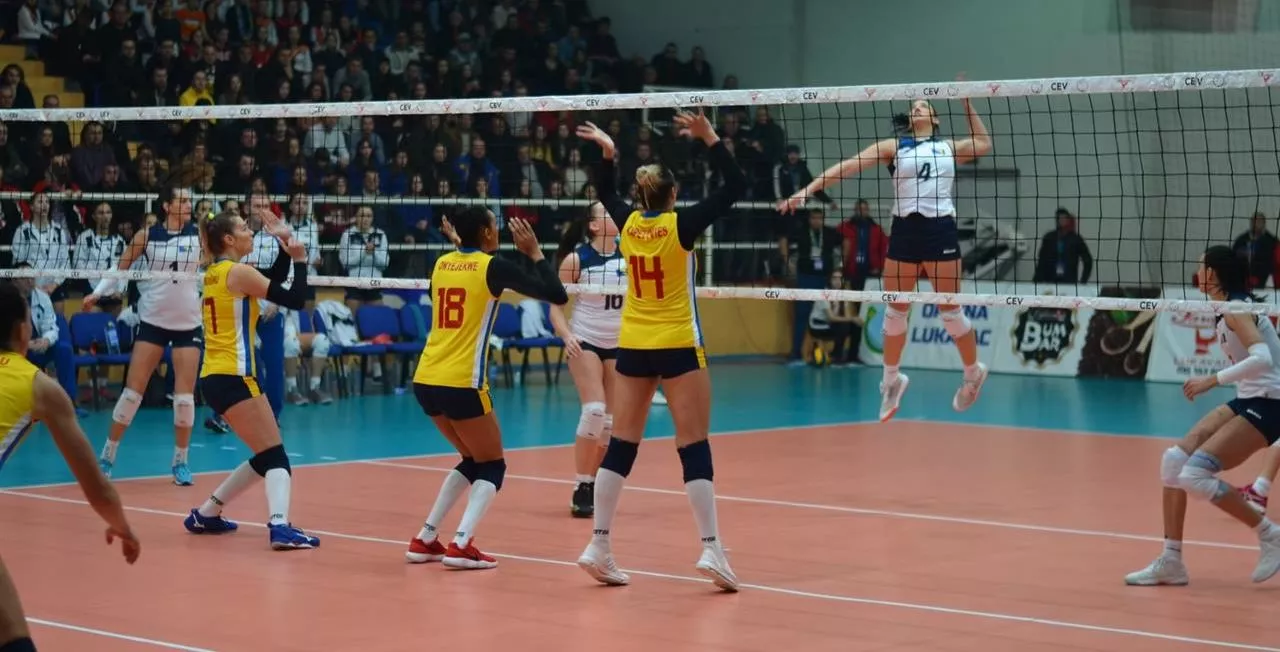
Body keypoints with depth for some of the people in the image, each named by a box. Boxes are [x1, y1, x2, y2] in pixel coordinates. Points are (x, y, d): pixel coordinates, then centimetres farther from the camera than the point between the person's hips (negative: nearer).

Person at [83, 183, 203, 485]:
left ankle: (180, 461, 12)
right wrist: (97, 293, -3)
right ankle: (107, 456, 9)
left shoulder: (198, 234, -1)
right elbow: (121, 268, 4)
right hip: (153, 322, -1)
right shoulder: (147, 236, -4)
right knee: (133, 390, -2)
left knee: (185, 395, -1)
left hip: (188, 324, 1)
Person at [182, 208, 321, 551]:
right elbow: (294, 300, -11)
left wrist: (284, 245, 18)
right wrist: (299, 259, -1)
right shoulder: (237, 272, -10)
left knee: (264, 457, 17)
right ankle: (280, 526, -31)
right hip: (234, 377, -9)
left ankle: (205, 515, 21)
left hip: (215, 377, 9)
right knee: (275, 455, -13)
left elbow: (274, 281, 26)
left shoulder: (216, 272, 16)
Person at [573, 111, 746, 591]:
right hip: (678, 347, -5)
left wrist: (608, 152, 13)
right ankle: (710, 549, -10)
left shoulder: (628, 223, 2)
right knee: (694, 446, -5)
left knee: (621, 444, 7)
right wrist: (709, 139, -10)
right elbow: (736, 186, -9)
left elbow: (606, 194, 24)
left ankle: (599, 546, 4)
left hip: (632, 347, 5)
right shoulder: (681, 224, -11)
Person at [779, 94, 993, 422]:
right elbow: (849, 166, -3)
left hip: (940, 230, -1)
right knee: (895, 311, 7)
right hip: (904, 230, 1)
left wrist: (967, 103, 19)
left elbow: (983, 142, 29)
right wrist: (807, 190, -12)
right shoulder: (894, 147, 6)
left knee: (950, 311, 2)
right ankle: (891, 379, 23)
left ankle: (973, 372, 22)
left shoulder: (950, 148, 10)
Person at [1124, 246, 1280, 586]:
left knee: (1195, 475, -19)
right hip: (1248, 400, 10)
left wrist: (1213, 380, -29)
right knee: (1174, 461, 1)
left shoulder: (1236, 310, -16)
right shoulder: (1231, 308, 11)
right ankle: (1171, 563, 6)